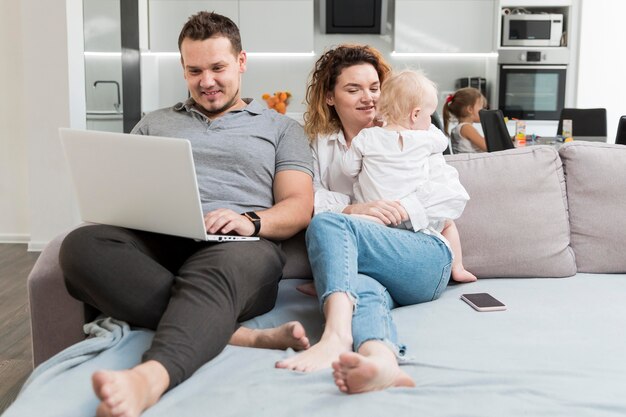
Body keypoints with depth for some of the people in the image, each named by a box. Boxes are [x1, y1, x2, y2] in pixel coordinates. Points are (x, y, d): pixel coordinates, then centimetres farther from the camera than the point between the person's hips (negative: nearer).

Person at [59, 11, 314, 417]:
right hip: (157, 242, 3)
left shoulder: (282, 128, 21)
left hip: (240, 248, -3)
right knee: (82, 245, -31)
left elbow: (299, 206, 9)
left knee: (215, 268, -41)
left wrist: (251, 221, -14)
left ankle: (149, 377, -66)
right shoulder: (154, 124, 30)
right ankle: (239, 333, -37)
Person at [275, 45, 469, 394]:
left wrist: (404, 211, -8)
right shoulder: (320, 145, 23)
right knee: (364, 291, -38)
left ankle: (337, 337, -53)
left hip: (424, 258, -1)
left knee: (327, 224, -30)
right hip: (357, 267, 1)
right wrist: (353, 210, -13)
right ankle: (382, 363, -70)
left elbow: (456, 198, 8)